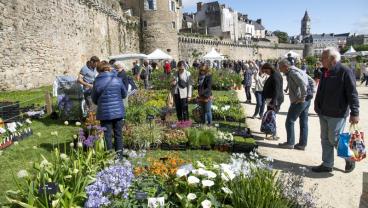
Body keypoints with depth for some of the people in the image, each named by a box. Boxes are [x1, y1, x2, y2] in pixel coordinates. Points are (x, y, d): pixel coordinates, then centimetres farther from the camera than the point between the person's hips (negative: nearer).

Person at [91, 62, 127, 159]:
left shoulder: (97, 82, -7)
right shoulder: (118, 80, -4)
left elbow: (94, 99, 3)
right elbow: (124, 94, 7)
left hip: (104, 112, -2)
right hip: (118, 111, 2)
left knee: (107, 135, 7)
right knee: (118, 133, 13)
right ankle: (119, 154, 20)